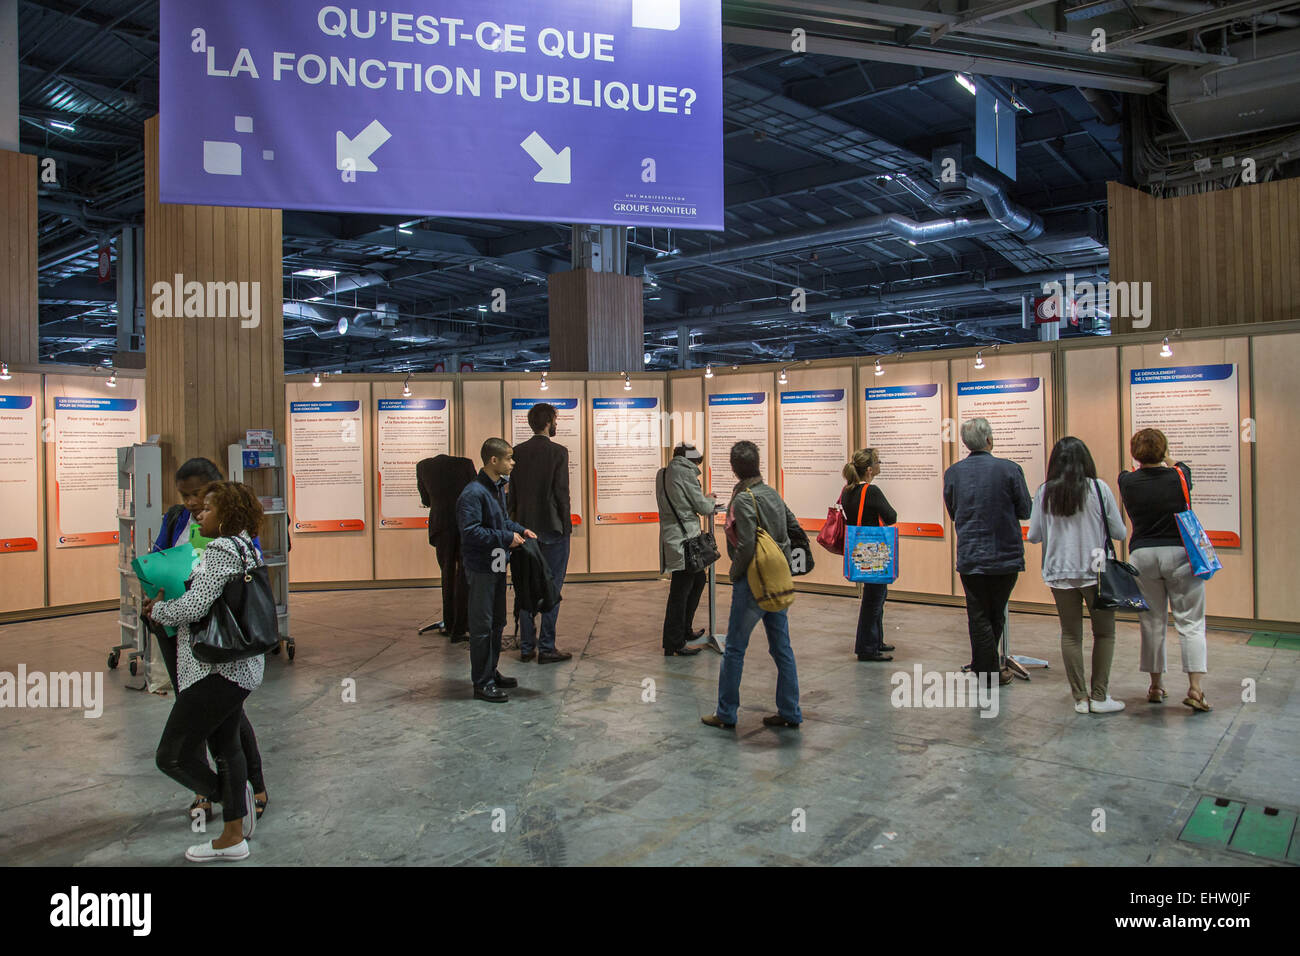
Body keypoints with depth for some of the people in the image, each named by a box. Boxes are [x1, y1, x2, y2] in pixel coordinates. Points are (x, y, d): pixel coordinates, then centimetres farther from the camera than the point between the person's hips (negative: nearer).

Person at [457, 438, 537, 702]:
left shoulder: (498, 487, 9)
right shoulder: (473, 493, -21)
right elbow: (470, 532, -25)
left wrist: (520, 530, 4)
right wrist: (506, 539, -21)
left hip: (498, 566, 10)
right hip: (481, 568, -10)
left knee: (497, 622, 18)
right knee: (482, 626, -1)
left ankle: (491, 673, 32)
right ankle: (482, 683, 9)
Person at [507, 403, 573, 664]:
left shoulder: (518, 452, 5)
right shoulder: (558, 451, -9)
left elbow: (512, 493, 6)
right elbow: (562, 492, -12)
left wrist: (518, 523, 13)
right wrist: (567, 525, -3)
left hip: (526, 529, 5)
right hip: (552, 528, -5)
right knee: (552, 588, 1)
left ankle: (526, 647, 15)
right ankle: (547, 648, 3)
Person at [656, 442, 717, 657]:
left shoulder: (663, 473, 13)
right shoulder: (685, 473, -13)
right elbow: (704, 508, -9)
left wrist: (704, 499, 21)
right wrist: (711, 501, 12)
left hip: (671, 538, 10)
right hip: (683, 540, -10)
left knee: (699, 579, 23)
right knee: (681, 591, -4)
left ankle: (684, 631, 32)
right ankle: (673, 645, 2)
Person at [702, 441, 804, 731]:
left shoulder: (743, 499, -16)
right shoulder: (773, 493, 6)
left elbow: (746, 546, -22)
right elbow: (793, 525, 17)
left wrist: (735, 573, -7)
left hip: (752, 583, -7)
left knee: (734, 649, 4)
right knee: (782, 647, 12)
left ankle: (726, 714, 12)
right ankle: (790, 712, 18)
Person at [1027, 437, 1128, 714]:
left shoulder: (1045, 491, -4)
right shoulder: (1099, 488, -8)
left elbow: (1034, 535, 1)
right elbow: (1119, 532, -3)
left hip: (1059, 573, 2)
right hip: (1095, 571, -2)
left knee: (1071, 635, 10)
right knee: (1104, 633, 12)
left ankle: (1080, 697, 14)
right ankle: (1099, 696, 11)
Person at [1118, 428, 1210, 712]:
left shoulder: (1127, 482, -4)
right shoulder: (1179, 477, -6)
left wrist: (1146, 462, 38)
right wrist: (1167, 459, 39)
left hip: (1142, 556, 2)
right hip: (1179, 553, -2)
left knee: (1152, 622, 10)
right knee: (1190, 622, 3)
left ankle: (1155, 686, 17)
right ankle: (1195, 687, -4)